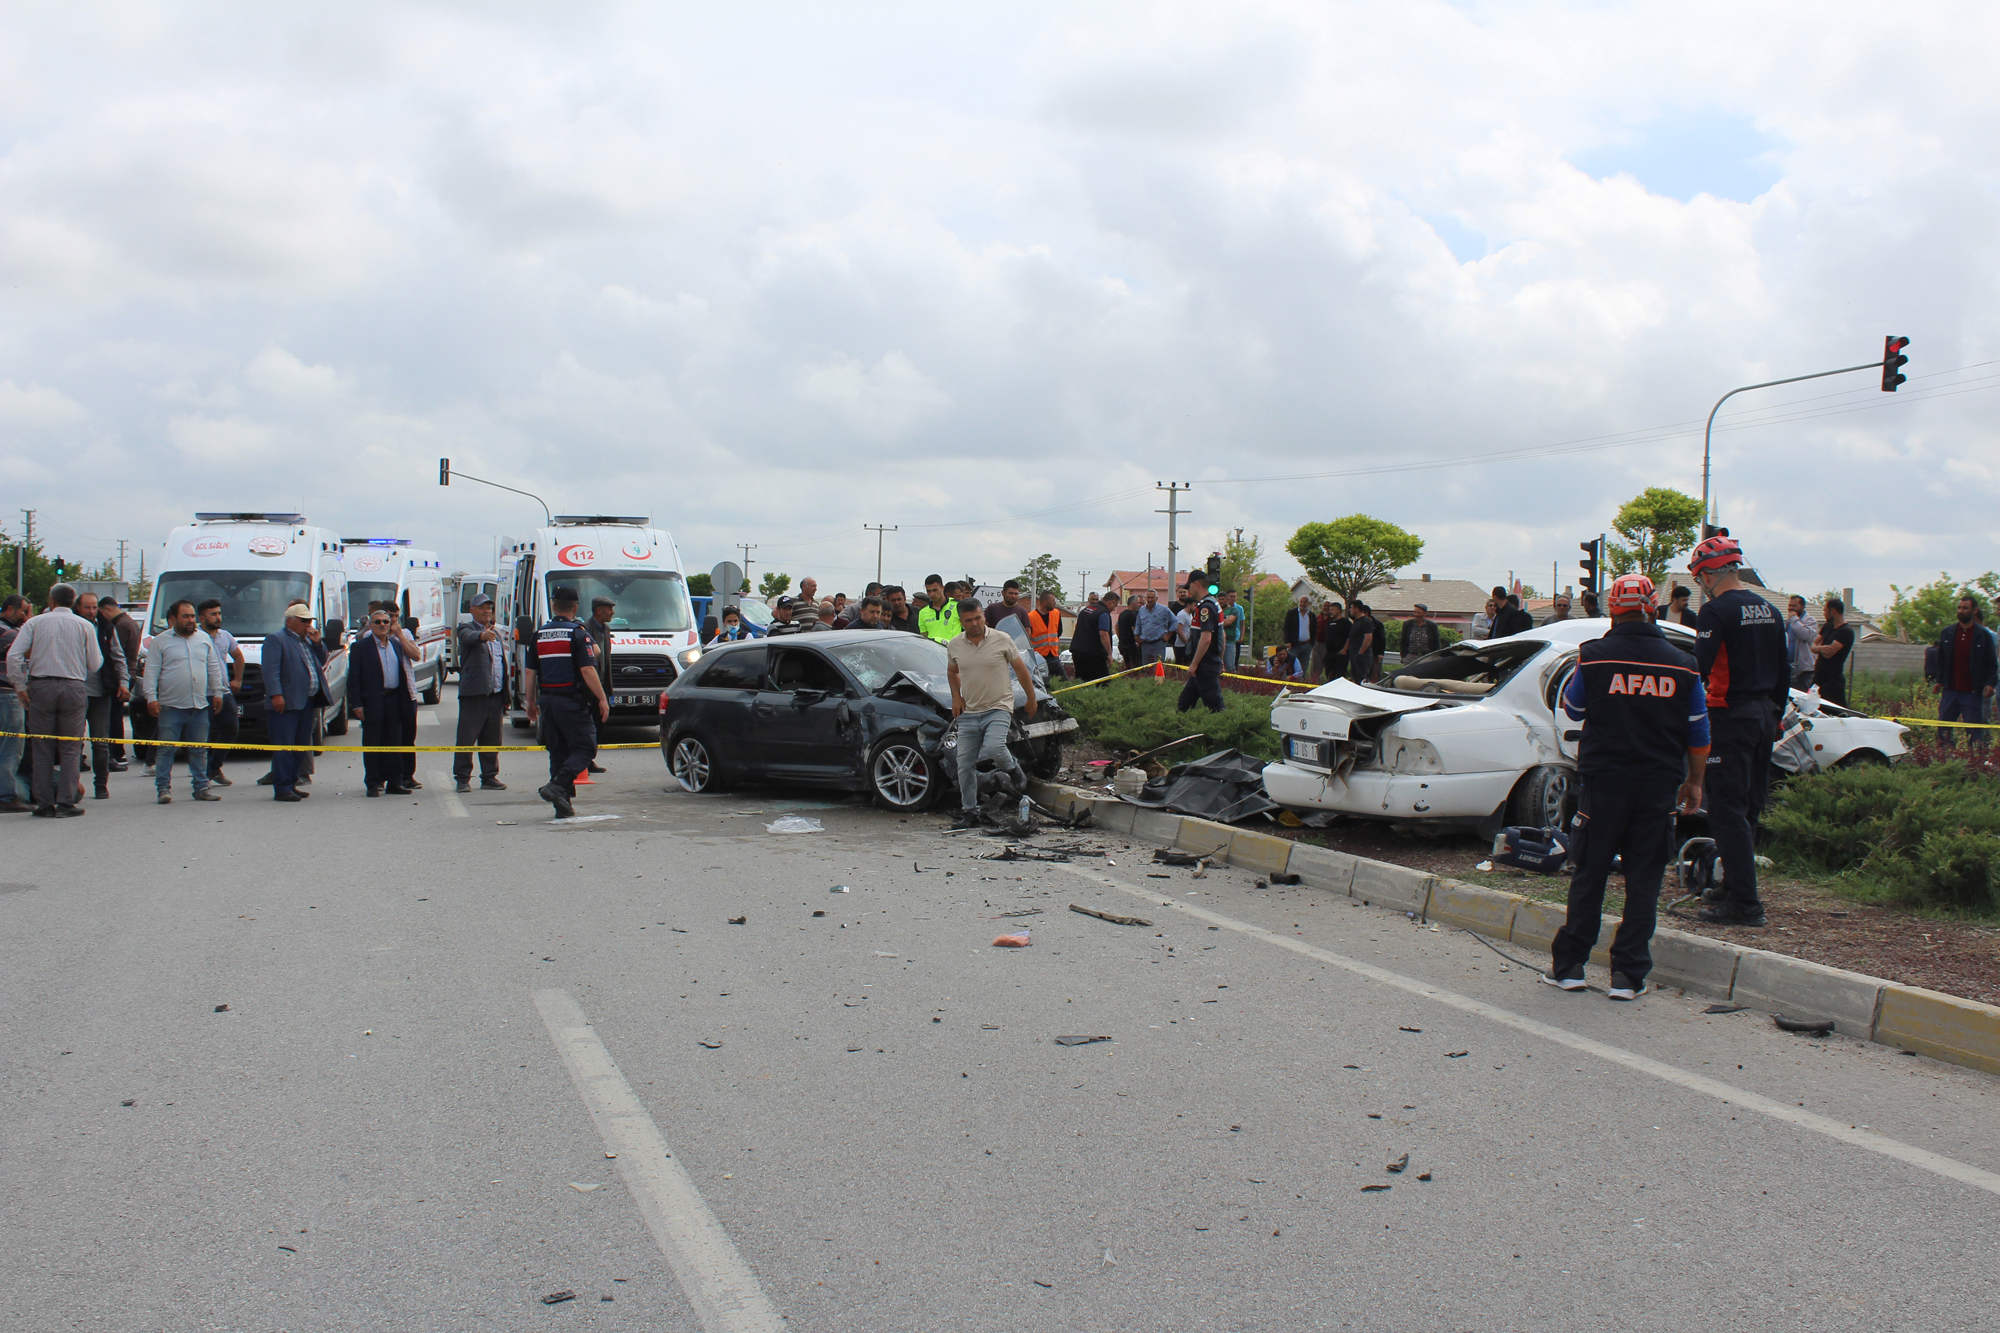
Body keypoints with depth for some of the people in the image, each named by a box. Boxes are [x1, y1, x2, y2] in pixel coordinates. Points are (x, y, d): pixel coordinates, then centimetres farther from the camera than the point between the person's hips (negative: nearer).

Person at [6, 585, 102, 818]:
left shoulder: (35, 623, 3)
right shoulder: (84, 626, 3)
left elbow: (13, 655, -6)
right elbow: (95, 665, 3)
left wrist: (20, 686, 2)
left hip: (41, 687, 0)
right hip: (73, 688, 0)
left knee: (43, 749, 7)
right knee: (70, 749, 5)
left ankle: (44, 804, 8)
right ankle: (66, 803, 0)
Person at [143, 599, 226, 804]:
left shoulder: (204, 639, 13)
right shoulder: (160, 641, 1)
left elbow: (214, 668, 17)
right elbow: (151, 672, -2)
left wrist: (218, 692, 12)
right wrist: (151, 697, -11)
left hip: (200, 706, 4)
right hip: (171, 706, -4)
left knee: (200, 749, 8)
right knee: (166, 749, -3)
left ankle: (201, 787, 13)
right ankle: (163, 788, 2)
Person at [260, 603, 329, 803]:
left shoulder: (308, 641, 20)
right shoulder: (275, 640, -4)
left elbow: (322, 662, 21)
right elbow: (270, 669, -13)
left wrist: (317, 643, 5)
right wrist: (275, 695, -22)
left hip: (307, 703, 8)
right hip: (286, 703, -8)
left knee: (300, 747, 11)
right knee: (284, 747, -7)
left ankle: (291, 784, 19)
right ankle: (282, 789, -6)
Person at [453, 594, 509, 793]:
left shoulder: (496, 633, 21)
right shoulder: (466, 629, 0)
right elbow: (468, 637, -26)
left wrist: (507, 692, 17)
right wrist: (482, 635, -49)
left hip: (495, 695, 6)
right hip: (474, 694, -6)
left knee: (492, 740, 10)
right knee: (466, 739, -3)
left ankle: (489, 777, 18)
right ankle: (462, 778, 2)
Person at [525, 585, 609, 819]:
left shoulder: (539, 635, 9)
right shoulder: (578, 633, -8)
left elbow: (531, 672, 11)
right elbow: (587, 670, -15)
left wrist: (531, 702, 20)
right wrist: (602, 699, -10)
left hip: (547, 700, 6)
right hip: (572, 701, -6)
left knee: (558, 751, 11)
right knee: (584, 747, 0)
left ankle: (563, 804, 10)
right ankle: (558, 785, -20)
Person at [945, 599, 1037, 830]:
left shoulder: (1002, 640, -5)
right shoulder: (954, 645, 4)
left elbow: (1021, 669, 4)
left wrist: (1031, 699, 8)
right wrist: (956, 697, 10)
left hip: (998, 709, -4)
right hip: (968, 712, 4)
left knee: (993, 749, -28)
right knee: (965, 764, 3)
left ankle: (1014, 770, 5)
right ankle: (969, 812, 15)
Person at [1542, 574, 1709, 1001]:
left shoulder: (1593, 657, -7)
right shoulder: (1681, 665, 0)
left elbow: (1572, 709, 10)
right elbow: (1698, 734, 8)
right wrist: (1694, 782, 19)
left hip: (1604, 783, -1)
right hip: (1659, 788, 1)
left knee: (1589, 876, 9)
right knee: (1643, 881, 6)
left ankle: (1568, 965, 13)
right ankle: (1628, 976, 6)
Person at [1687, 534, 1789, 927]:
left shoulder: (1716, 610, -13)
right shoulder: (1768, 610, 12)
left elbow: (1699, 670, -20)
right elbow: (1784, 671, 18)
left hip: (1730, 717, -8)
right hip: (1763, 715, 8)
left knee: (1728, 811, -7)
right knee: (1748, 807, 15)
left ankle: (1744, 903, -10)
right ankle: (1736, 882, 24)